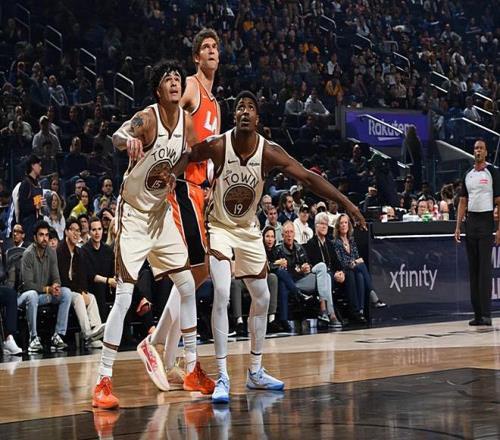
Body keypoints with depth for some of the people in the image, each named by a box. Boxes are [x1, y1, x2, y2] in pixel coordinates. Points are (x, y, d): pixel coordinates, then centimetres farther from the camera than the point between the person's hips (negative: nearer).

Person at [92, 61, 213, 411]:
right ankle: (103, 382, -9)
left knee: (187, 287, 9)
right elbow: (117, 136, -41)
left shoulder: (187, 121, -2)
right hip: (133, 214, -7)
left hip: (162, 211, 7)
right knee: (124, 297, -13)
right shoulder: (147, 118, -20)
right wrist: (128, 140, -63)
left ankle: (193, 371, 21)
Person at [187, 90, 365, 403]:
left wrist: (347, 204, -19)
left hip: (249, 230, 4)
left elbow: (308, 177, -14)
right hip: (219, 227, -4)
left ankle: (256, 372, 24)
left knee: (262, 298, 9)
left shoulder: (269, 152, -17)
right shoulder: (216, 146, -22)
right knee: (222, 295, -22)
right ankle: (223, 377, -17)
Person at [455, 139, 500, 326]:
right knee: (473, 269, 5)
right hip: (470, 221, 5)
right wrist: (458, 227, 7)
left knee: (485, 268, -9)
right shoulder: (468, 175, 14)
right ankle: (477, 313, 8)